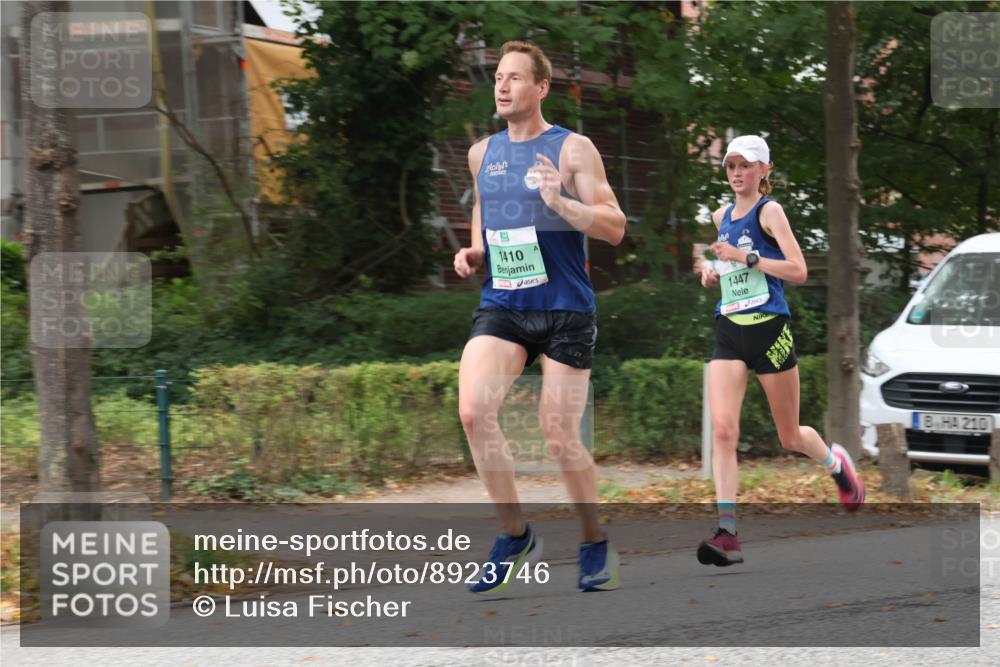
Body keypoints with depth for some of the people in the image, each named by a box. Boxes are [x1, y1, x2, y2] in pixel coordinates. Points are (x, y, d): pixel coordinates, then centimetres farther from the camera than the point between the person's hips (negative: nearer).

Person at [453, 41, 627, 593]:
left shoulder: (572, 149, -4)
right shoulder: (482, 153, 11)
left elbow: (614, 228, -8)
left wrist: (559, 201, -22)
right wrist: (473, 252, 8)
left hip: (564, 309, -4)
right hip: (501, 305, 4)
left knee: (559, 436, -2)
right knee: (473, 410, -19)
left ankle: (595, 545, 20)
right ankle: (515, 536, -5)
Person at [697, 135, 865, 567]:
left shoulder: (769, 211, -7)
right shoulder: (722, 217, 13)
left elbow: (798, 272, -16)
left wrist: (746, 258, -21)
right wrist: (714, 270, 9)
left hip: (768, 329, -5)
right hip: (729, 332, 5)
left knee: (791, 438, 8)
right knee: (723, 429, -15)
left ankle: (836, 463, 43)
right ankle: (727, 533, -20)